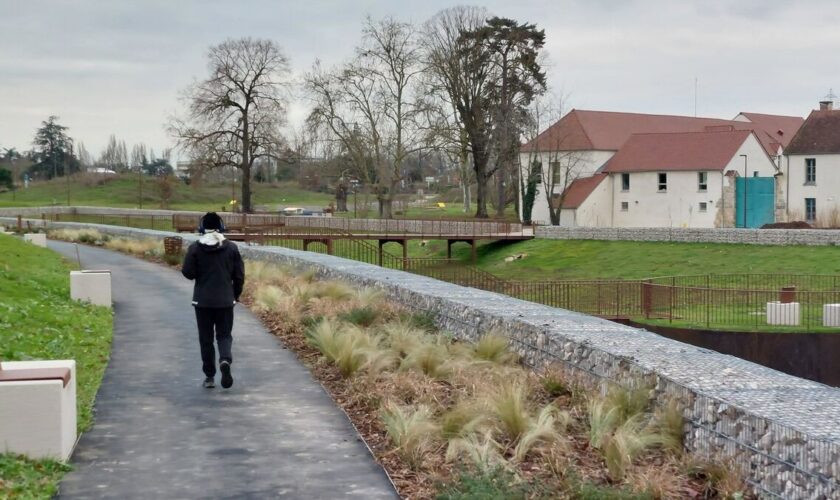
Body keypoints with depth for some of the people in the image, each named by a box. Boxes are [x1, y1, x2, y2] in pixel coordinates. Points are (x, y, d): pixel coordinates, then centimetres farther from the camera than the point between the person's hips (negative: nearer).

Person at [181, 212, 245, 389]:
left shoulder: (195, 248, -6)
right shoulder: (231, 247, -1)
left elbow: (188, 273, -8)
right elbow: (239, 275, 0)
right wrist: (236, 295, 13)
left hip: (202, 300, -1)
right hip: (225, 300, 1)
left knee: (205, 338, 8)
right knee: (224, 334, 9)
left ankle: (209, 376, 8)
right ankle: (225, 359, -21)